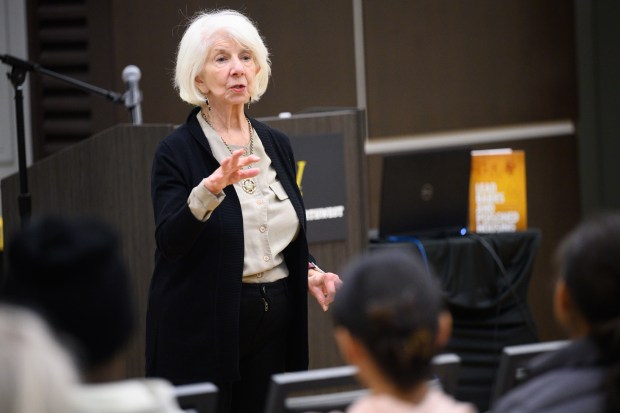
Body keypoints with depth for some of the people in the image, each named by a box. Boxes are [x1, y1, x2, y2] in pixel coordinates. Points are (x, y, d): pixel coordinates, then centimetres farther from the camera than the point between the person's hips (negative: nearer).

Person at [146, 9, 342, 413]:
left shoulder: (277, 145, 10)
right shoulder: (177, 150, -7)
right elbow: (169, 240, -20)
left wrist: (309, 272, 0)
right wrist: (211, 189, -35)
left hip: (273, 321, 5)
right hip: (202, 324, -5)